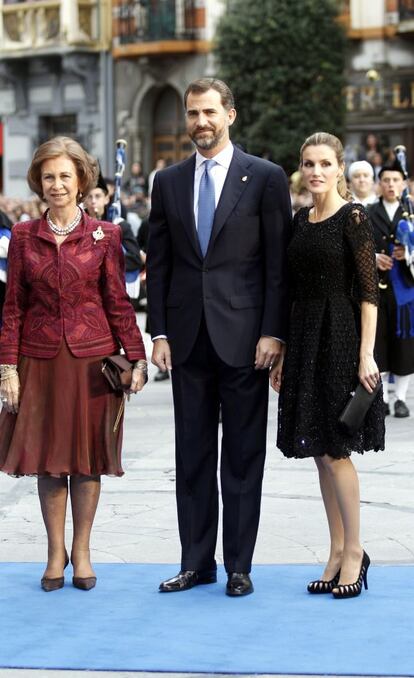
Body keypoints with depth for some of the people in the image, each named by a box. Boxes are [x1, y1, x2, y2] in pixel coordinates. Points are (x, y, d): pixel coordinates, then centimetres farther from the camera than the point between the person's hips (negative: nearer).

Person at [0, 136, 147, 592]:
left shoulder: (104, 235, 1)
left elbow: (118, 302, 2)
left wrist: (137, 358, -4)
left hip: (92, 358, -1)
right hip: (41, 360, 1)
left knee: (88, 456, 4)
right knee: (47, 456, 5)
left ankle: (82, 552, 16)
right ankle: (56, 553, 17)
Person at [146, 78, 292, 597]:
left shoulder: (265, 178, -1)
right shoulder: (168, 182, 10)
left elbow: (278, 262, -3)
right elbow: (158, 262, 10)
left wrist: (273, 333, -9)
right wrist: (160, 333, 2)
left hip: (243, 336, -3)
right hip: (188, 336, 4)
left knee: (243, 456, 3)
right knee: (192, 455, 8)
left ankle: (239, 566, 10)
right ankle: (196, 561, 15)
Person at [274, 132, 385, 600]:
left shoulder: (353, 218, -7)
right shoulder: (300, 220, 12)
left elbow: (369, 290, -11)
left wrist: (366, 355, -17)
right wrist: (282, 351, 13)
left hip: (340, 336, -7)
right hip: (304, 339, 7)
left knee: (334, 449, -6)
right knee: (320, 452, 8)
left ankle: (353, 551, 5)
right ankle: (338, 551, 16)